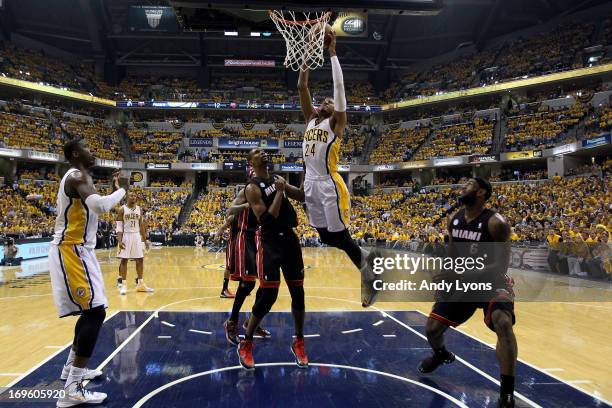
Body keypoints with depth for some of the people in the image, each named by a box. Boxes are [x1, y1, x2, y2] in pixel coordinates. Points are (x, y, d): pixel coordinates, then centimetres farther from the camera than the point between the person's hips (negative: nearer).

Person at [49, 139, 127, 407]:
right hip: (71, 251, -11)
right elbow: (100, 206, -31)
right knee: (95, 311, -15)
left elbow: (96, 208, 27)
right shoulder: (77, 176, -15)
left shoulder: (77, 177, 18)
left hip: (76, 250, 11)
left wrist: (113, 191, 18)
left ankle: (72, 368, 32)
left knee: (90, 311, 20)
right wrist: (120, 191, -14)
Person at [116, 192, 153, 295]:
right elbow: (119, 226, -7)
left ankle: (140, 284, 13)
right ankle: (123, 284, 4)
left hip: (137, 236, 4)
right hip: (126, 236, -4)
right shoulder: (122, 209, -5)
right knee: (124, 260, -2)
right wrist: (119, 240, -17)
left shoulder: (139, 209, 7)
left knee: (140, 259, 5)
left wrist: (145, 239, 8)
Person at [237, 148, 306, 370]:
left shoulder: (278, 179, 12)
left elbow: (303, 197, 18)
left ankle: (298, 342, 23)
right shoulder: (252, 188, -10)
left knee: (298, 292, 8)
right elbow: (267, 219, -20)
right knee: (268, 295, -9)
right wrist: (279, 192, -18)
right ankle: (246, 345, 9)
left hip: (290, 238, 7)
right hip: (269, 242, -7)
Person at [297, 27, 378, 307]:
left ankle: (368, 272, 11)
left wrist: (332, 53, -2)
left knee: (339, 236, -5)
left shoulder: (336, 122, 1)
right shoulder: (311, 118, 17)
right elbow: (302, 88, 14)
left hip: (329, 184, -7)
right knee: (325, 237, 11)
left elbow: (339, 85, -6)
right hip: (311, 183, 7)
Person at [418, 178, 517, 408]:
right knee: (432, 328, 6)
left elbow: (502, 265, -22)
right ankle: (441, 355, 44)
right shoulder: (454, 219, -1)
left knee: (503, 323, -35)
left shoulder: (495, 223, -21)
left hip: (492, 281, -6)